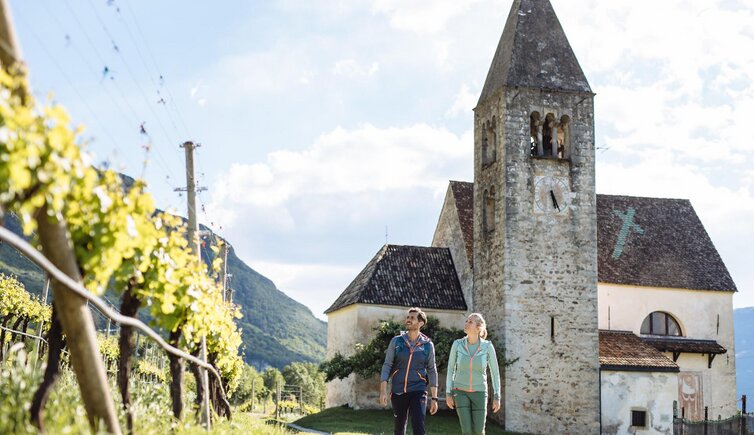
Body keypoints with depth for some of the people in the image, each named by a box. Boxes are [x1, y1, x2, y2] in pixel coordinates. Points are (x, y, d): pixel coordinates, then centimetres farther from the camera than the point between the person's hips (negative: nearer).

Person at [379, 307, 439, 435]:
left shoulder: (428, 345, 1)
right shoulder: (396, 341, 1)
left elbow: (432, 371, 5)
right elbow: (387, 366, -1)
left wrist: (434, 398, 1)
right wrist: (383, 391, -12)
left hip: (417, 392, -2)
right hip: (398, 392, 2)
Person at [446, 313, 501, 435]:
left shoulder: (488, 346, -13)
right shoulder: (457, 344, -11)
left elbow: (495, 372, -5)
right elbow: (451, 368, 0)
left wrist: (497, 397, -6)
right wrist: (448, 393, -2)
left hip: (479, 393, 0)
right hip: (461, 392, 0)